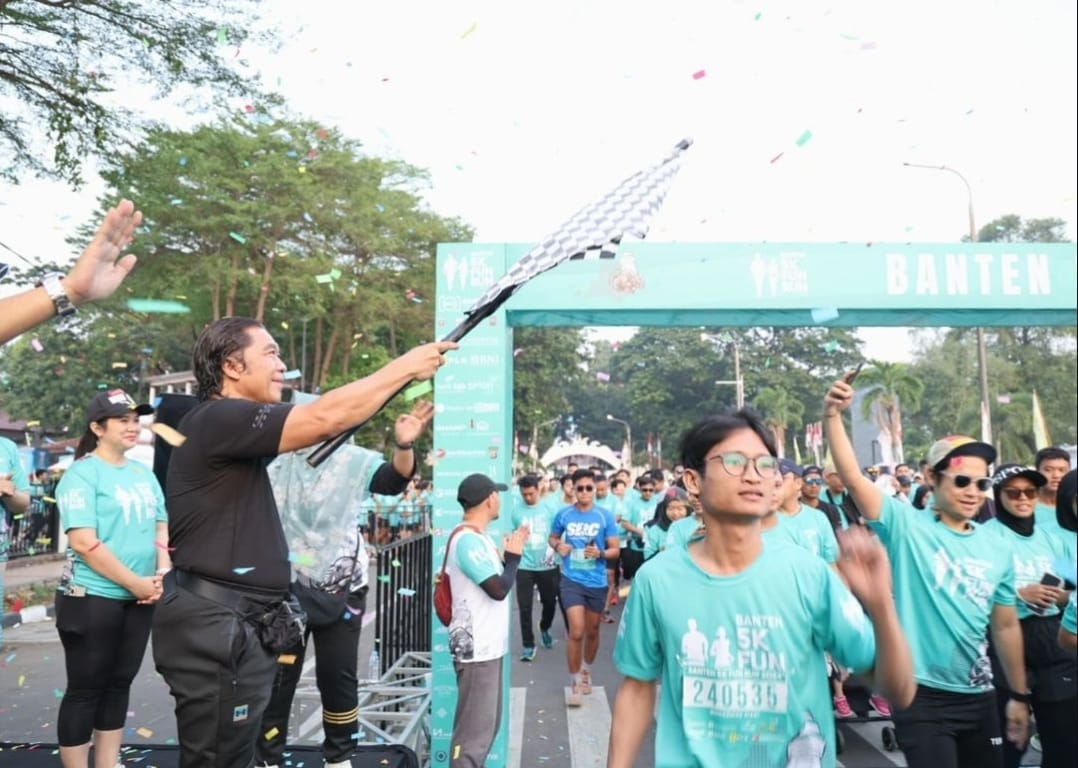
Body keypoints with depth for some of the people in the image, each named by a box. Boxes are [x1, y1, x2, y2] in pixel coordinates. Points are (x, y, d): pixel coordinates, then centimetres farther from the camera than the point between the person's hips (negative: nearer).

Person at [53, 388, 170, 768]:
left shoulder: (144, 474, 9)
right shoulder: (82, 474, -11)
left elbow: (161, 528, 14)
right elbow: (83, 542, -19)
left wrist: (162, 575, -3)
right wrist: (136, 582, -17)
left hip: (139, 600, 7)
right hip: (92, 598, -6)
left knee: (119, 683, 15)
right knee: (85, 689, 4)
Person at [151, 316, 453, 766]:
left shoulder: (236, 430, 14)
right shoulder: (217, 420, -16)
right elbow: (325, 418, -24)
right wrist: (405, 367, -15)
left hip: (240, 624, 10)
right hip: (216, 626, -10)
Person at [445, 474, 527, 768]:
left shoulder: (478, 537, 12)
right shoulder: (467, 540, -20)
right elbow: (499, 589, -22)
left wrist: (510, 552, 9)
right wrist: (513, 555, -7)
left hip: (488, 646, 10)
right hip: (476, 649, -10)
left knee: (487, 723, 18)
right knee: (474, 728, -4)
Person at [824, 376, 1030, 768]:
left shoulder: (997, 552, 5)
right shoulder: (907, 527, -10)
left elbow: (1006, 626, 13)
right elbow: (853, 478, -22)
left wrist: (1019, 695, 16)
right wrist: (832, 414, -33)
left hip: (978, 696, 6)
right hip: (922, 695, -6)